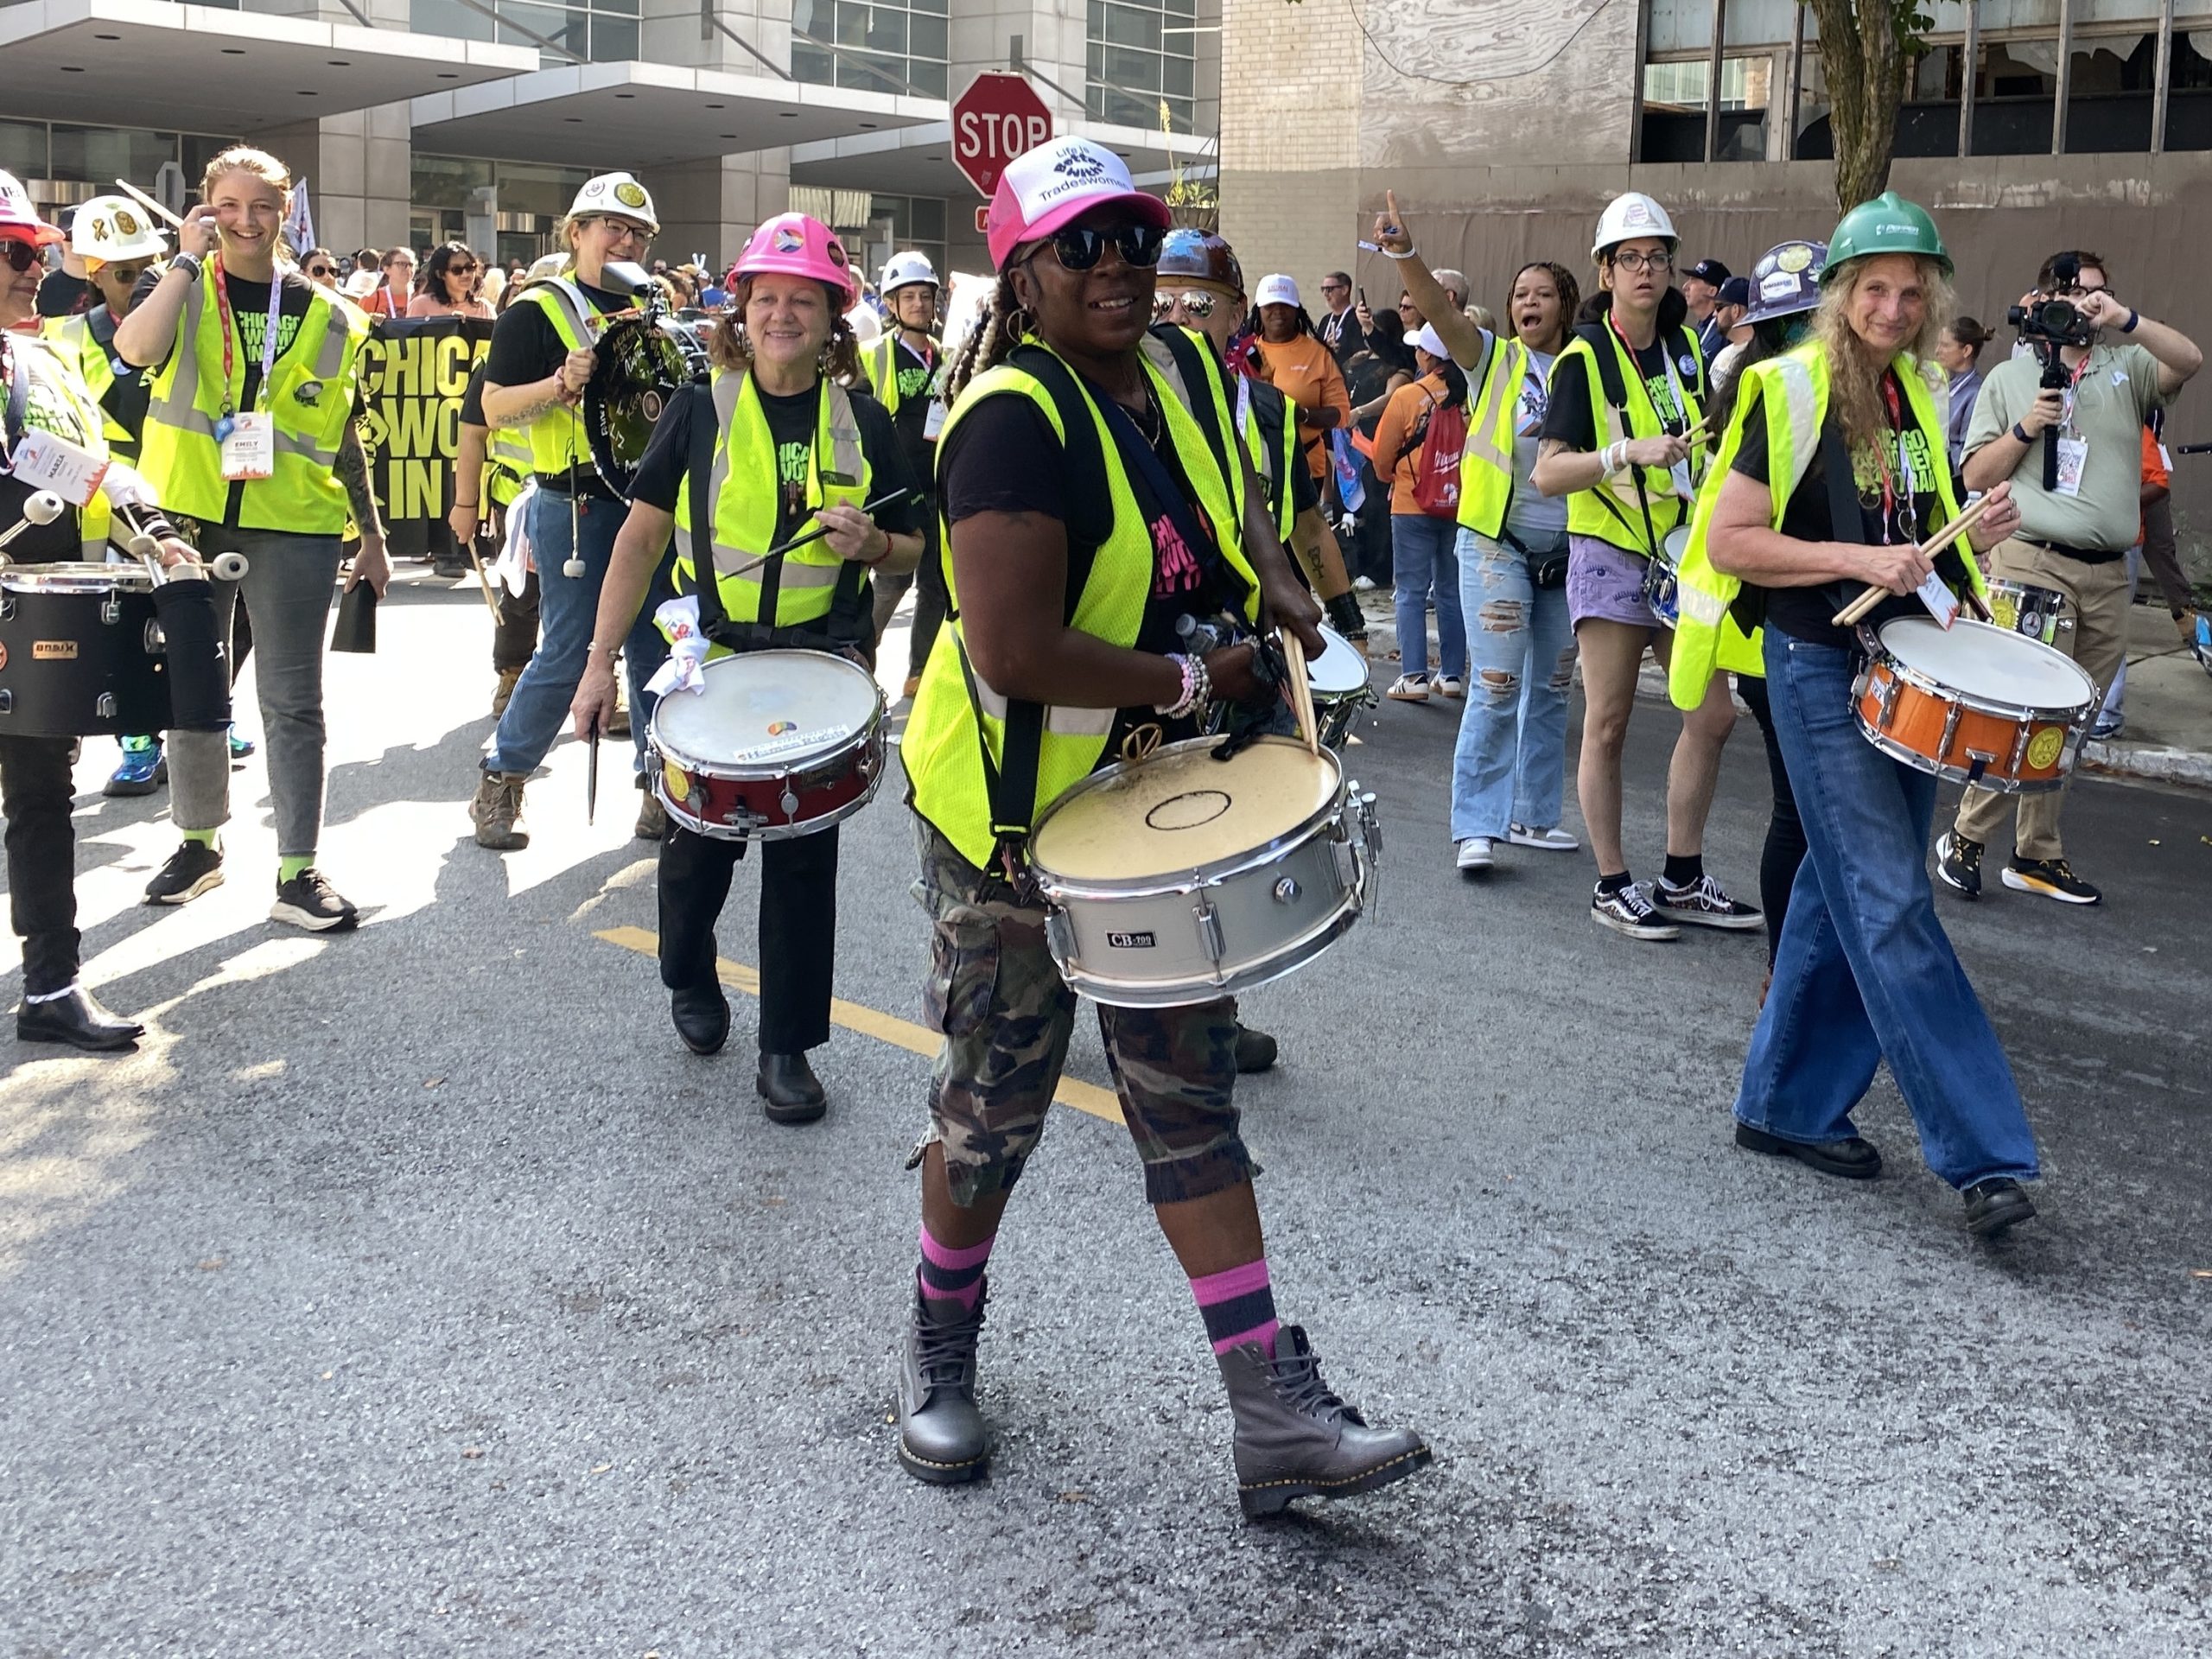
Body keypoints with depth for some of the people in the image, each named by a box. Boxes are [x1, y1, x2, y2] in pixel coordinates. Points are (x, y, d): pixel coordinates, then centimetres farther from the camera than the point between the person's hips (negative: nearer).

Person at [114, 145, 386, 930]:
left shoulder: (325, 317, 7)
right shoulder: (179, 291, 3)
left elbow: (345, 438, 12)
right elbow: (136, 347, -21)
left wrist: (372, 536, 11)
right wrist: (189, 257, -14)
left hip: (292, 528, 0)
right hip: (187, 519, 0)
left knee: (293, 701, 1)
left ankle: (298, 871, 5)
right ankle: (199, 842, 28)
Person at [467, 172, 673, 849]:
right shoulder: (536, 311, -4)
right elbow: (495, 409, -8)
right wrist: (562, 382, -22)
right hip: (575, 505, -6)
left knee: (655, 647, 7)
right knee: (568, 653, -4)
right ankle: (499, 779, 13)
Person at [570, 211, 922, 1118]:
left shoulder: (864, 422, 0)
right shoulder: (701, 410, -3)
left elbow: (915, 550, 8)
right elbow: (642, 538, -2)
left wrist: (871, 543, -15)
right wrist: (601, 660, -6)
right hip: (711, 660, 0)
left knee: (804, 857, 3)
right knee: (698, 841, 9)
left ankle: (787, 1049, 15)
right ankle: (689, 980, 39)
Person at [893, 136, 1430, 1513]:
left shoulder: (1184, 365, 2)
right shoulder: (1014, 418, -23)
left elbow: (1229, 501, 22)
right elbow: (1015, 649, -33)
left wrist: (1275, 585, 1)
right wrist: (1194, 679, -21)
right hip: (1013, 807, -7)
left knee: (1192, 1092, 8)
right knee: (998, 1098, 8)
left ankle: (1276, 1412, 12)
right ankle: (941, 1351, 35)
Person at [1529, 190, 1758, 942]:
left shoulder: (1684, 347, 9)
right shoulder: (1584, 357, -9)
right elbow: (1547, 473, -16)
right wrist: (1630, 453, -28)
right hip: (1611, 555, -6)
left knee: (1713, 715, 4)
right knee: (1608, 724, -1)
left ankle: (1683, 881, 15)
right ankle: (1612, 887, 9)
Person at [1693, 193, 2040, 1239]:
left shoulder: (1921, 394, 11)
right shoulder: (1790, 391, -10)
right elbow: (1727, 541, -14)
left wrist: (1977, 532, 2)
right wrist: (1859, 560, -21)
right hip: (1820, 671, -7)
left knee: (1844, 898, 11)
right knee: (1892, 909, -9)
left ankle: (1787, 1105, 23)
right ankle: (1982, 1154, -7)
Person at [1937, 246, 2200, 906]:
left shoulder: (2127, 368, 13)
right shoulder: (2010, 377, 8)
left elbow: (2190, 361, -8)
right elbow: (1975, 478, 7)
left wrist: (2125, 320, -19)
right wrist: (2024, 429, -9)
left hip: (2108, 574, 4)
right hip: (2034, 564, -4)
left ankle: (2036, 854, 17)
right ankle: (1965, 838, 3)